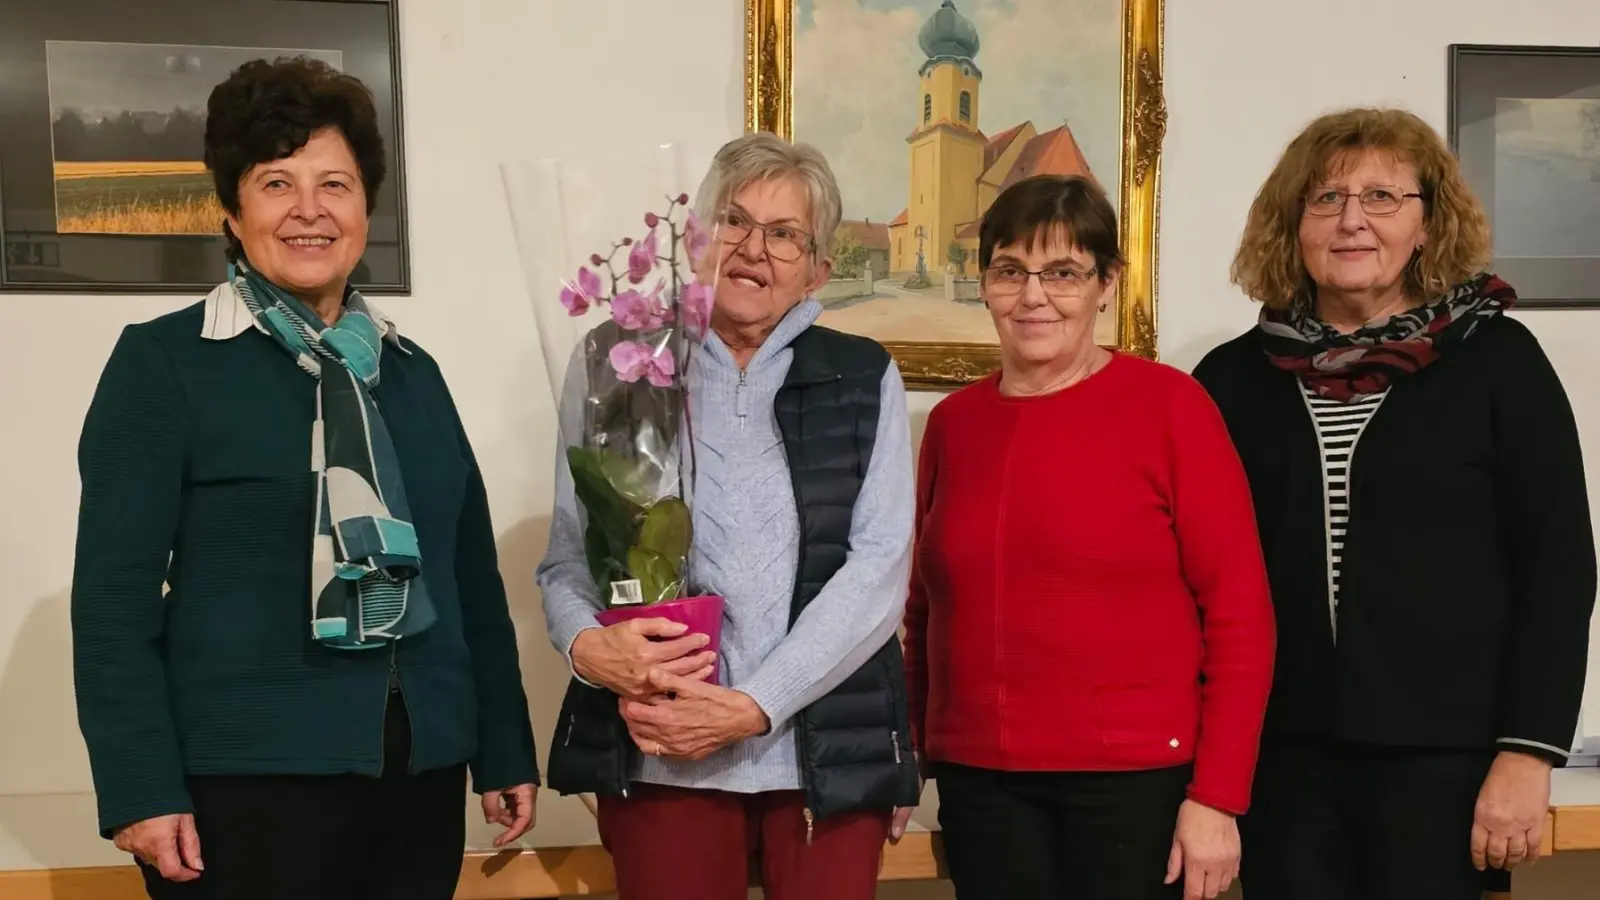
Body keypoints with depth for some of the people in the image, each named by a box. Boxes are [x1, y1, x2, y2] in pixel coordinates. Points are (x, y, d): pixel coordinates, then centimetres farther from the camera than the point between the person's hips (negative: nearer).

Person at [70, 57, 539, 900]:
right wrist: (141, 788, -14)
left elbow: (472, 572, 13)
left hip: (420, 775, 5)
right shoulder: (163, 361, -4)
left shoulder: (410, 369, 11)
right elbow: (114, 591, -8)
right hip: (244, 780, -5)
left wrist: (504, 752, 11)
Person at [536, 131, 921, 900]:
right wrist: (587, 645, -16)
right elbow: (567, 555, 7)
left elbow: (879, 568, -3)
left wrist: (753, 707, -14)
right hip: (661, 755, 0)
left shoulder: (865, 380, 6)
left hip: (831, 752, 0)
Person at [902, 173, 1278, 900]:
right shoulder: (953, 421, 6)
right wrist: (911, 755, 10)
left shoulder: (1168, 405, -6)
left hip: (1134, 776, -3)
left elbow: (1240, 611, -8)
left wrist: (1216, 796, -11)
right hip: (979, 779, 4)